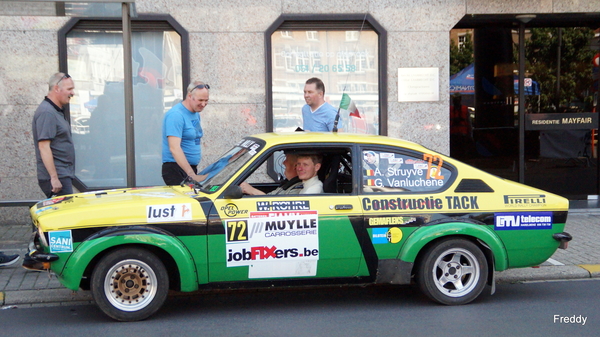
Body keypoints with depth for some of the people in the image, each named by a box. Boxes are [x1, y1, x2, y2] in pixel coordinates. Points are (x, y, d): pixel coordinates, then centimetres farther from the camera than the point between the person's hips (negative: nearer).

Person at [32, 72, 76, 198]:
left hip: (64, 175, 10)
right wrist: (54, 178, -24)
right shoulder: (47, 112, -15)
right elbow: (44, 147, -21)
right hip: (57, 177, -10)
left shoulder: (57, 111, 17)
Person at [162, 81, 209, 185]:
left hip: (191, 168, 9)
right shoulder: (176, 115, -16)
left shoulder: (196, 114, 14)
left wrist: (194, 169, 15)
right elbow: (174, 149, -24)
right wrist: (192, 175, -30)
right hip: (175, 169, -9)